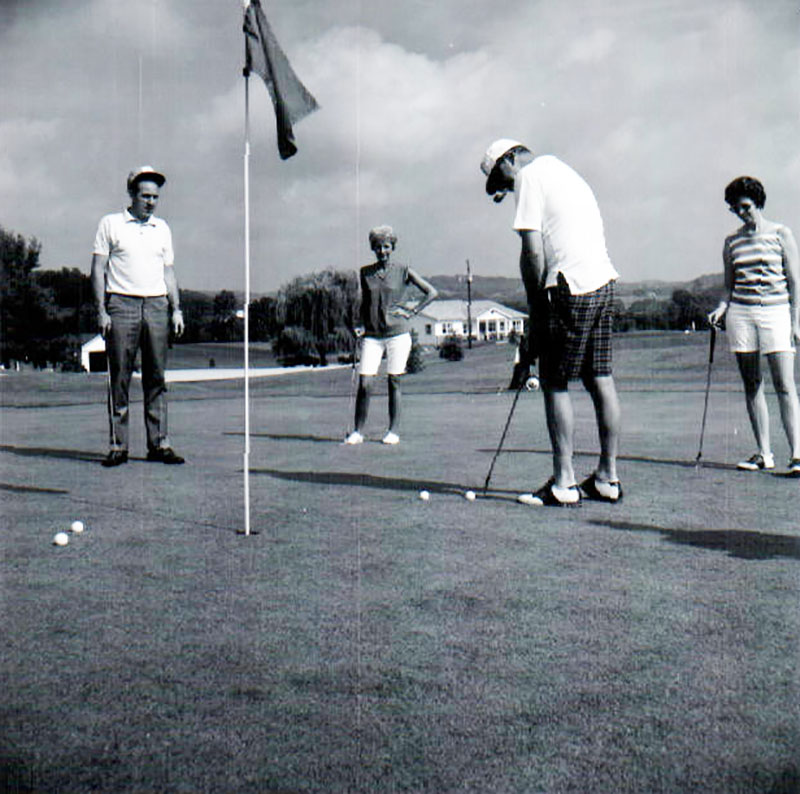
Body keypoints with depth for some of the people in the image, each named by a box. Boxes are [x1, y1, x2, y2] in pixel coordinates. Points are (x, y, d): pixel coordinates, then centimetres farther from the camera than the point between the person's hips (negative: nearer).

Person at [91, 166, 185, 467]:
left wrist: (176, 309, 8)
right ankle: (118, 445, 0)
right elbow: (98, 269, 2)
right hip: (122, 304, -3)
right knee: (119, 377, -4)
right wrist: (101, 310, -7)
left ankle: (159, 443, 4)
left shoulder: (162, 228, 17)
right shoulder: (110, 224, 6)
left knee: (156, 377, 1)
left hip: (156, 305, 3)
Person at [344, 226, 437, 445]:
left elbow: (432, 292, 6)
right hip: (372, 336, 2)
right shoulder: (365, 272, 10)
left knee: (394, 382, 0)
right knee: (364, 383, -7)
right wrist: (362, 326, 5)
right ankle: (358, 432, 2)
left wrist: (412, 311, -2)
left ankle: (393, 431, 9)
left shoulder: (403, 272, 2)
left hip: (398, 334, -2)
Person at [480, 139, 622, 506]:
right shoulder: (561, 169, 24)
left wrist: (536, 305, -3)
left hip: (569, 289, -9)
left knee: (555, 384, -2)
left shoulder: (528, 176, -2)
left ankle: (563, 484, 0)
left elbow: (532, 250, -11)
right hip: (603, 282, 9)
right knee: (601, 380, 9)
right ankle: (608, 479, 16)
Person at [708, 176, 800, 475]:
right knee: (752, 385, 3)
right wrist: (721, 308, -3)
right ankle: (764, 454, 9)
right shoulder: (732, 242, 12)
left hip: (776, 311, -3)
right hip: (740, 313, 3)